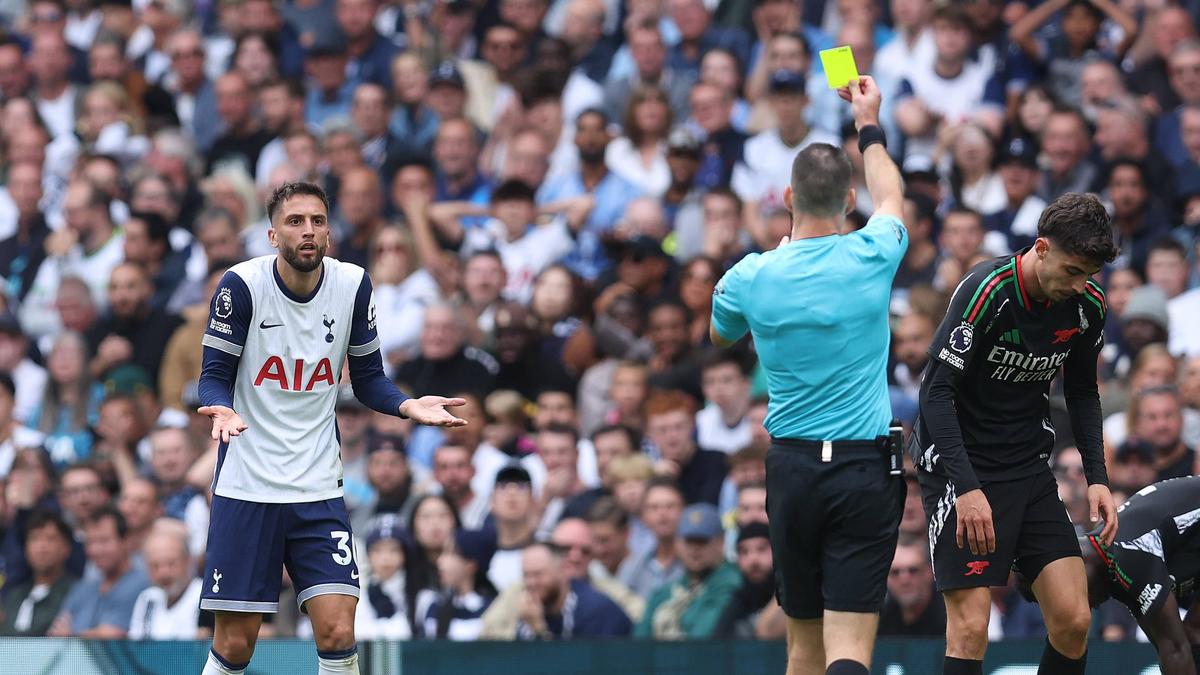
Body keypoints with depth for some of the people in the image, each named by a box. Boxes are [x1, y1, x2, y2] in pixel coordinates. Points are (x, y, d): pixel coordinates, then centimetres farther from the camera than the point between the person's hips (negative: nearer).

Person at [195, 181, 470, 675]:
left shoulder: (353, 285, 0)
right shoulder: (242, 285, -10)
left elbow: (367, 377, 9)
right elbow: (215, 374, -5)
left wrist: (407, 406, -11)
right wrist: (222, 408, -27)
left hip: (319, 487, 2)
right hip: (246, 483, -2)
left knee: (338, 633, -11)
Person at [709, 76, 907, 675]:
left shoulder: (750, 277, -3)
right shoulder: (871, 258, -5)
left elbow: (719, 336, 23)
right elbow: (891, 197, 21)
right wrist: (869, 125, 36)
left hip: (791, 468, 2)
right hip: (865, 468, -2)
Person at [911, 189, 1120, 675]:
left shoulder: (1087, 304, -1)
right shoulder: (987, 290, -20)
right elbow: (937, 392, -21)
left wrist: (1097, 477, 5)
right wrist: (967, 488, -28)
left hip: (1030, 468, 6)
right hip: (959, 465, -6)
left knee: (1073, 620, -4)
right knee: (970, 628, -13)